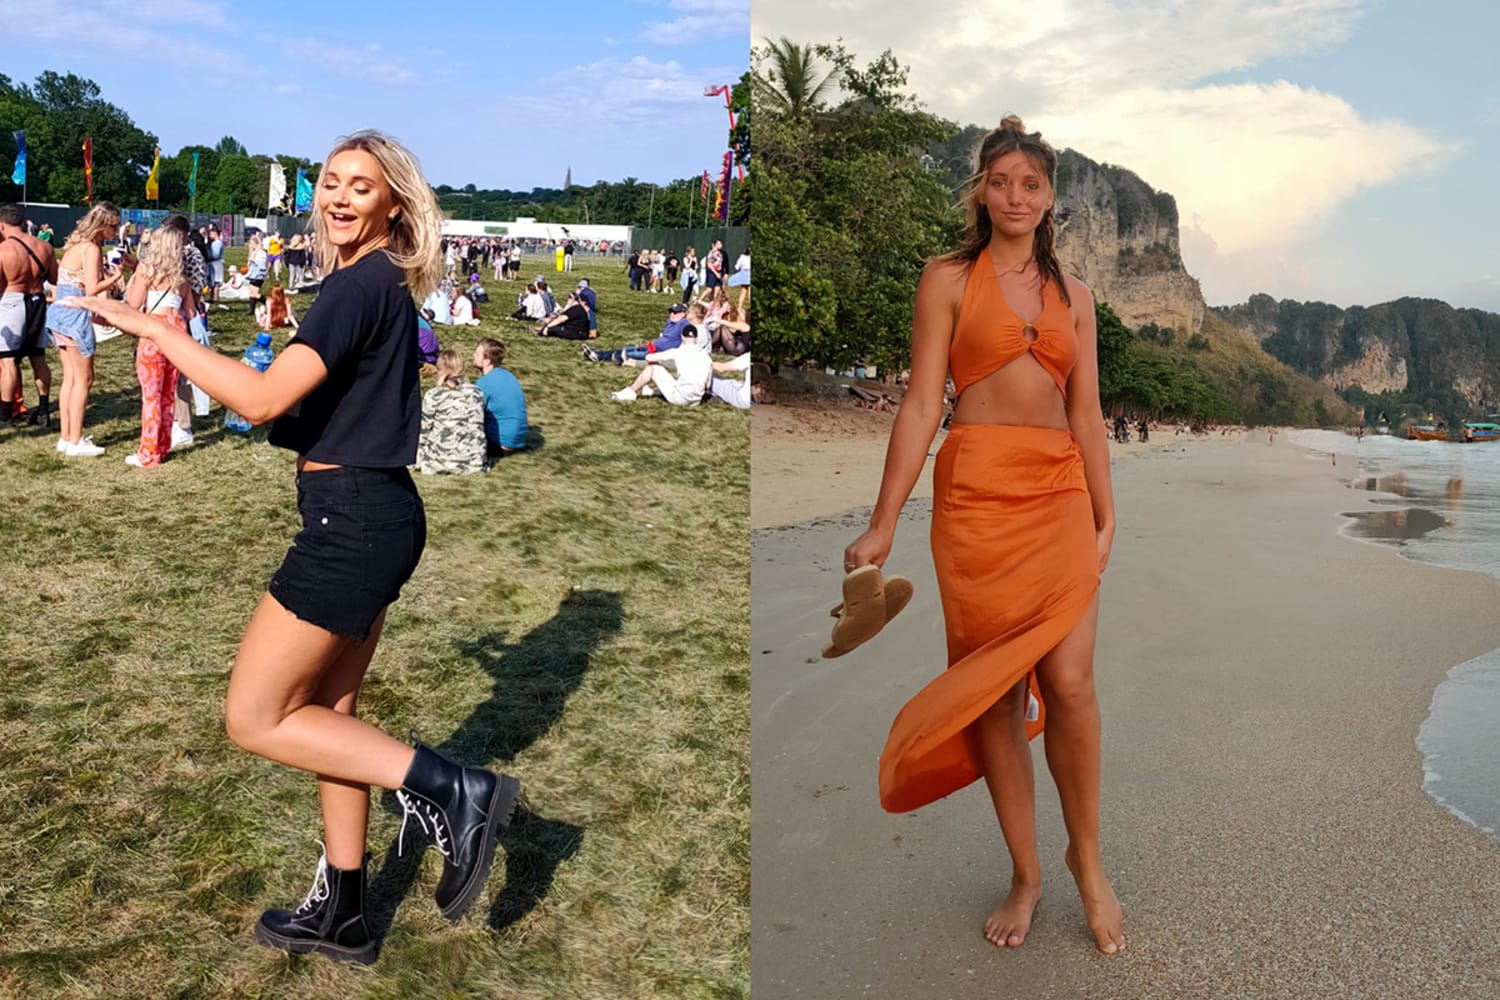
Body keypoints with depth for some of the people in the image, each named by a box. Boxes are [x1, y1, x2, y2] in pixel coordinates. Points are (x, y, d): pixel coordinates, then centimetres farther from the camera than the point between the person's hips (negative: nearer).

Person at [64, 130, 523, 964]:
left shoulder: (360, 285, -16)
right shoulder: (384, 286, 14)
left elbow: (263, 399, -25)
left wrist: (151, 328, -18)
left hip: (353, 520, -10)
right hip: (375, 515, 10)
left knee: (255, 719, -1)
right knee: (325, 716, 16)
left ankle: (450, 791, -5)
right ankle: (342, 912, 28)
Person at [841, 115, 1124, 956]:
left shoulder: (1073, 293, 15)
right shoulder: (949, 279, 5)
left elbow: (1087, 414, 14)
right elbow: (923, 403, -2)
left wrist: (1106, 517, 9)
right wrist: (885, 523, -9)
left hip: (1061, 492, 2)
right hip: (978, 489, -2)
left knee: (1069, 681, -7)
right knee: (995, 687, 3)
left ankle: (1088, 857, 16)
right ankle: (1026, 872, 18)